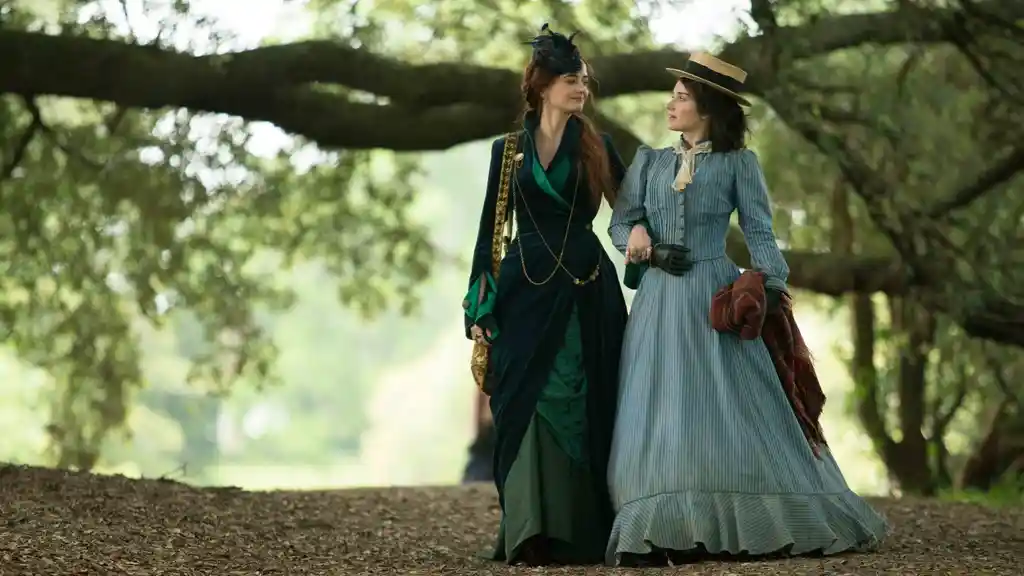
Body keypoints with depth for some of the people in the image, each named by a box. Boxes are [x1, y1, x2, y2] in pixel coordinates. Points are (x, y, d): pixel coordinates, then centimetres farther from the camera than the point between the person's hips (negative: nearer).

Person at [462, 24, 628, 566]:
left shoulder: (596, 146, 9)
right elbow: (490, 228, 8)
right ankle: (530, 532, -5)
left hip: (586, 292, 0)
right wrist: (478, 307, 2)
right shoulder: (507, 149, 9)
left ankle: (583, 532, 4)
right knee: (528, 405, -6)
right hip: (526, 291, 0)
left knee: (585, 410, -1)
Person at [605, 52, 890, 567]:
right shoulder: (649, 161, 15)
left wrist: (771, 283, -15)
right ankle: (661, 534, -5)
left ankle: (771, 522, -1)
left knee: (732, 408, -7)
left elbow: (759, 231, 0)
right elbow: (619, 220, 14)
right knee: (658, 416, -4)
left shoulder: (738, 163, 5)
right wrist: (636, 232, -9)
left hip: (715, 298, -3)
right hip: (659, 302, 3)